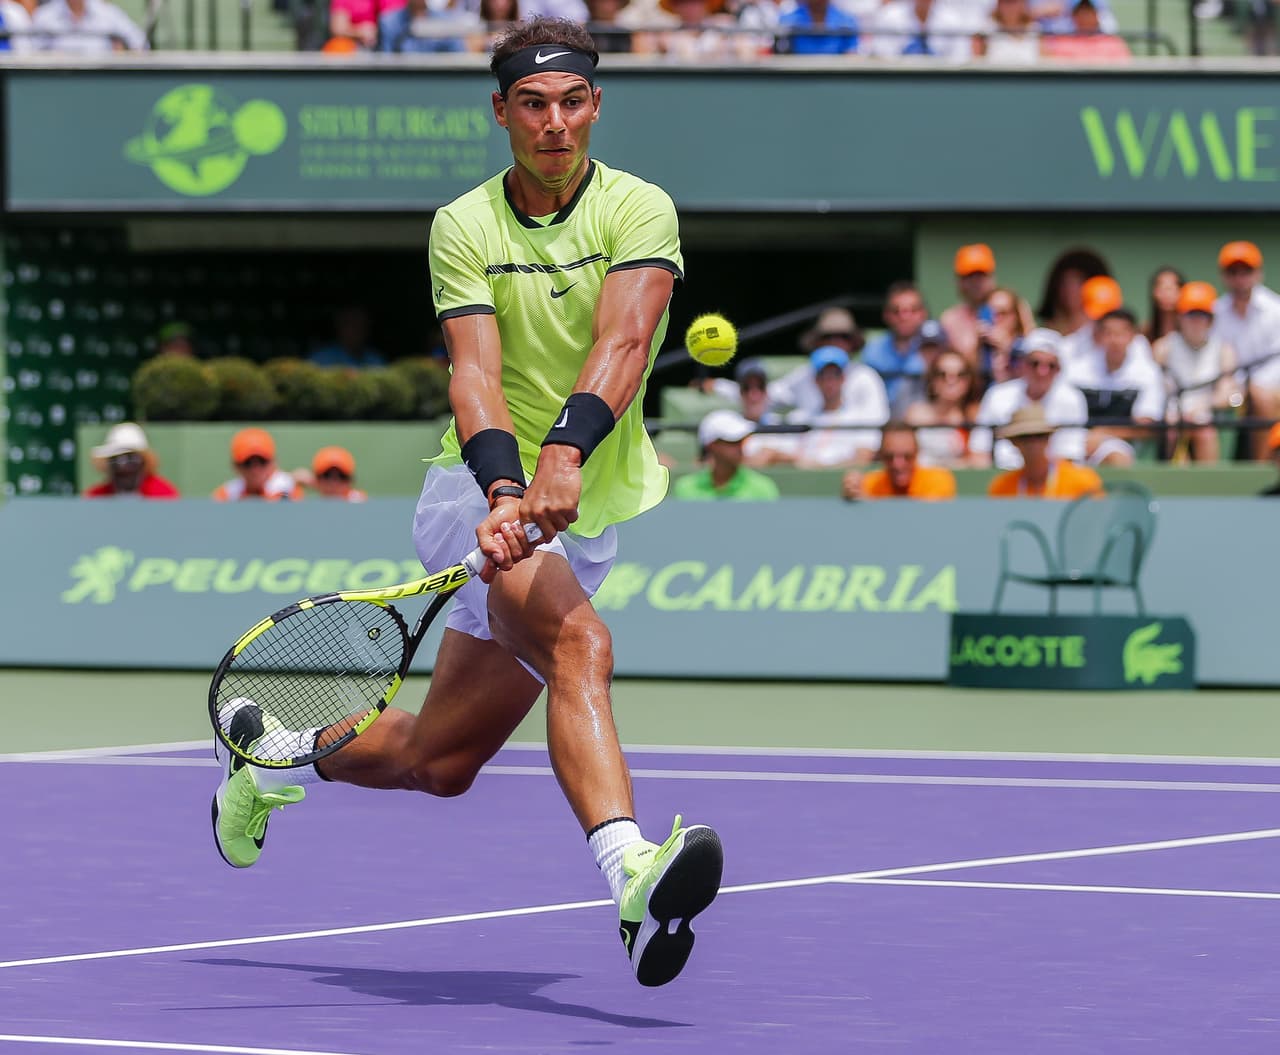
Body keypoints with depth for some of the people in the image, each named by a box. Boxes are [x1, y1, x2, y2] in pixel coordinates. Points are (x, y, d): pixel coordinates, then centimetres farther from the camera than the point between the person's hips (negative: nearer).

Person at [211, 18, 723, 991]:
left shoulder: (639, 210, -8)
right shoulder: (463, 228, -6)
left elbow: (622, 343, -26)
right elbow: (475, 372, -20)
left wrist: (565, 453, -43)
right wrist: (504, 489, -39)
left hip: (589, 514, 3)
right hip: (483, 494, -3)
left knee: (442, 761, 12)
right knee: (581, 647, -34)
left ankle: (278, 757, 40)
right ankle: (634, 878, -50)